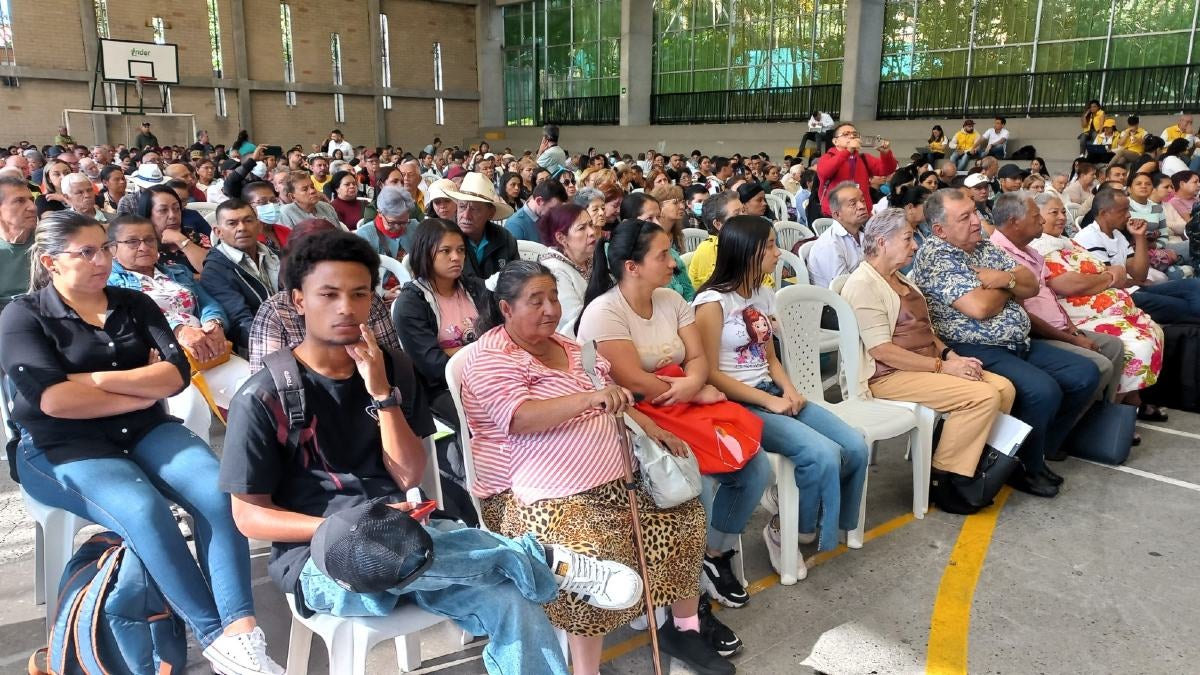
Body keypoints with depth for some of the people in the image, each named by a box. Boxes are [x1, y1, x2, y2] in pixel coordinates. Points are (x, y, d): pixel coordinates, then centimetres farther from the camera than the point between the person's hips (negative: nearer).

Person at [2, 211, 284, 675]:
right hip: (61, 448, -3)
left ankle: (241, 626, -31)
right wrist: (143, 391, -9)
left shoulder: (135, 304, 10)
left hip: (144, 431, 4)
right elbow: (53, 399, -16)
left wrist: (97, 380, -12)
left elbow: (177, 374, -3)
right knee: (143, 510, -33)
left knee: (218, 490, -26)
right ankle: (214, 636, -24)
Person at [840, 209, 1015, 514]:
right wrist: (942, 366, -19)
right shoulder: (863, 284, -13)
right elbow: (882, 351, -20)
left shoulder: (900, 279, 18)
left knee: (1004, 388, -5)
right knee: (983, 395, -21)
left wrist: (951, 355, 0)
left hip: (926, 366, 9)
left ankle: (976, 465, 5)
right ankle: (942, 479, -10)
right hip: (888, 376, -9)